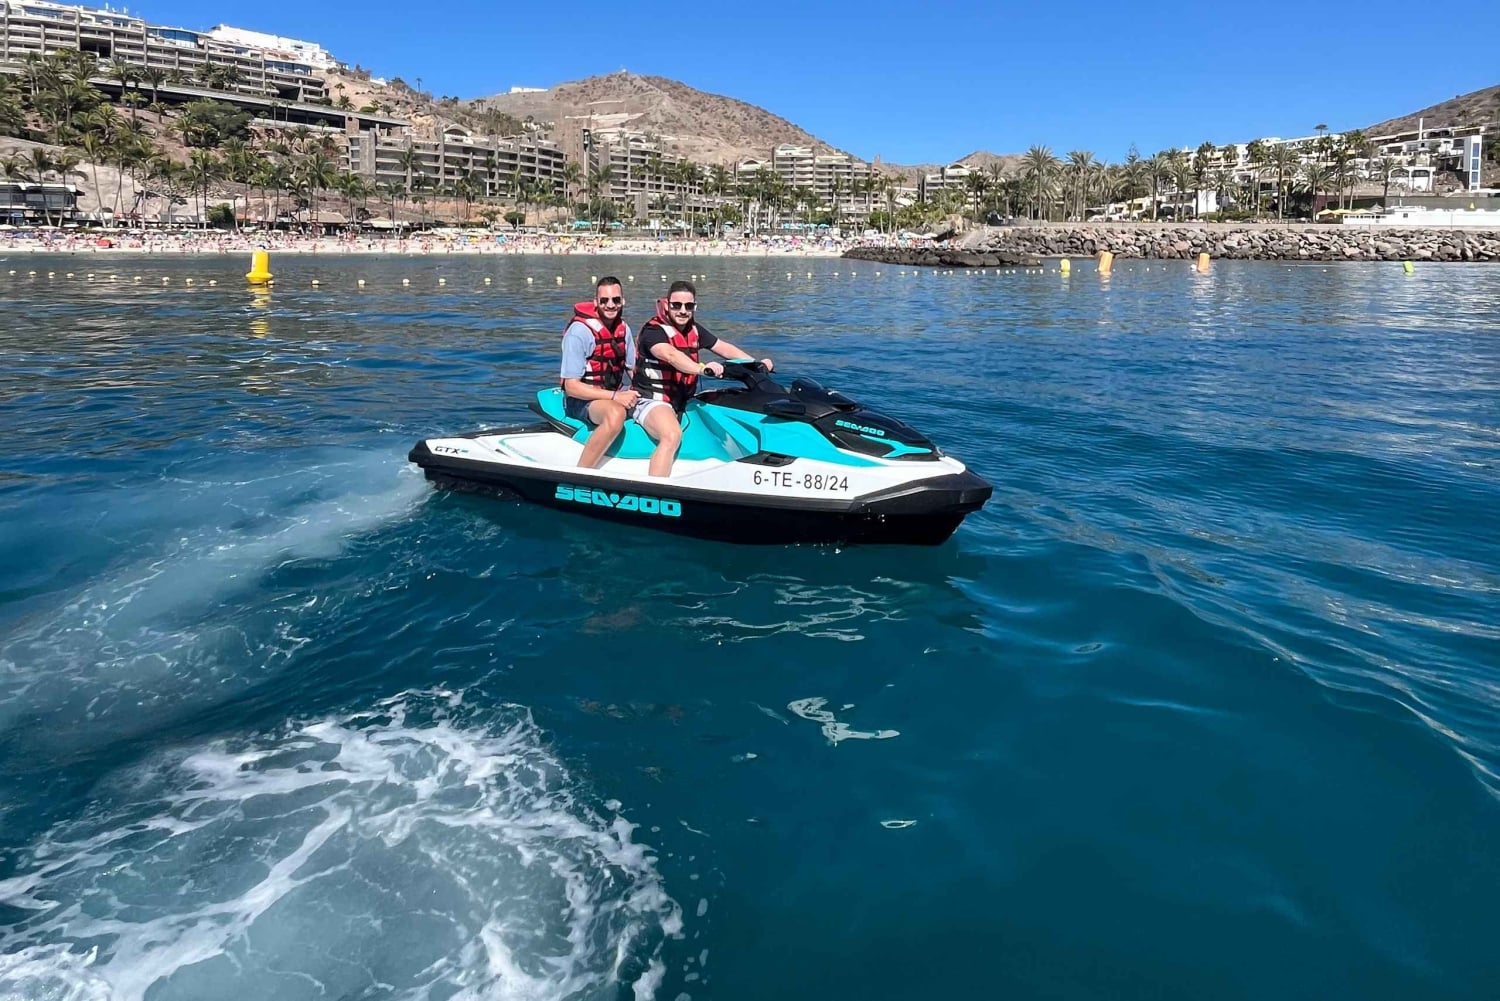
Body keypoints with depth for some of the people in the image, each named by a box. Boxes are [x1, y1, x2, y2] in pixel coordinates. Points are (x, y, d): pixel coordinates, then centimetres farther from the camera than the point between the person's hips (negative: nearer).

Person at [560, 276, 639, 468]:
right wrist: (614, 397, -26)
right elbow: (571, 387, -19)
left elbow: (633, 368, 18)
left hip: (615, 394, 8)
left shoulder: (623, 328, 6)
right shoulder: (579, 331, -16)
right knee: (616, 413, -39)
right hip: (582, 400, -8)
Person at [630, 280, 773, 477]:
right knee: (672, 435, -38)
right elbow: (670, 355, -35)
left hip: (683, 402, 9)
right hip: (651, 400, -9)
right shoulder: (653, 330, -15)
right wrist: (702, 368, -51)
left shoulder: (694, 330, 10)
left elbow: (724, 348, 13)